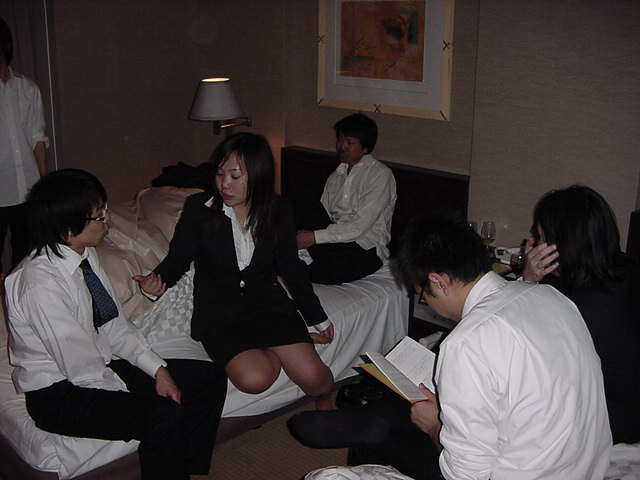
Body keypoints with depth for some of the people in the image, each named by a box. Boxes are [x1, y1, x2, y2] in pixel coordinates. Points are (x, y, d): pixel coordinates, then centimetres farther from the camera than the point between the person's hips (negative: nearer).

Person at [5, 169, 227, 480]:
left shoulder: (86, 254, -1)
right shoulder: (41, 285, -27)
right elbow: (82, 367, -23)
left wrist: (158, 369, -3)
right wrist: (135, 395, -12)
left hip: (102, 364, 9)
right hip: (58, 394, -9)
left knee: (211, 378, 0)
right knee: (166, 414, -30)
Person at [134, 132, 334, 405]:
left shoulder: (278, 212, 0)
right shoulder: (198, 208, -6)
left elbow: (291, 268, 10)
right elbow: (178, 258, 1)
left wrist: (318, 319, 14)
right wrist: (158, 280, -23)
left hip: (269, 303, 2)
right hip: (218, 311, -1)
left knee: (312, 377, -17)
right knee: (254, 379, -28)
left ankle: (326, 398, 20)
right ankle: (279, 353, 7)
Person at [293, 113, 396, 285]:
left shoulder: (380, 174, -5)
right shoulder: (335, 177, 19)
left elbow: (360, 226, -14)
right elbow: (322, 215, 12)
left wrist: (315, 237, -20)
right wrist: (305, 235, -11)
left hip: (365, 248, -5)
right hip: (335, 239, 5)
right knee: (299, 200, -19)